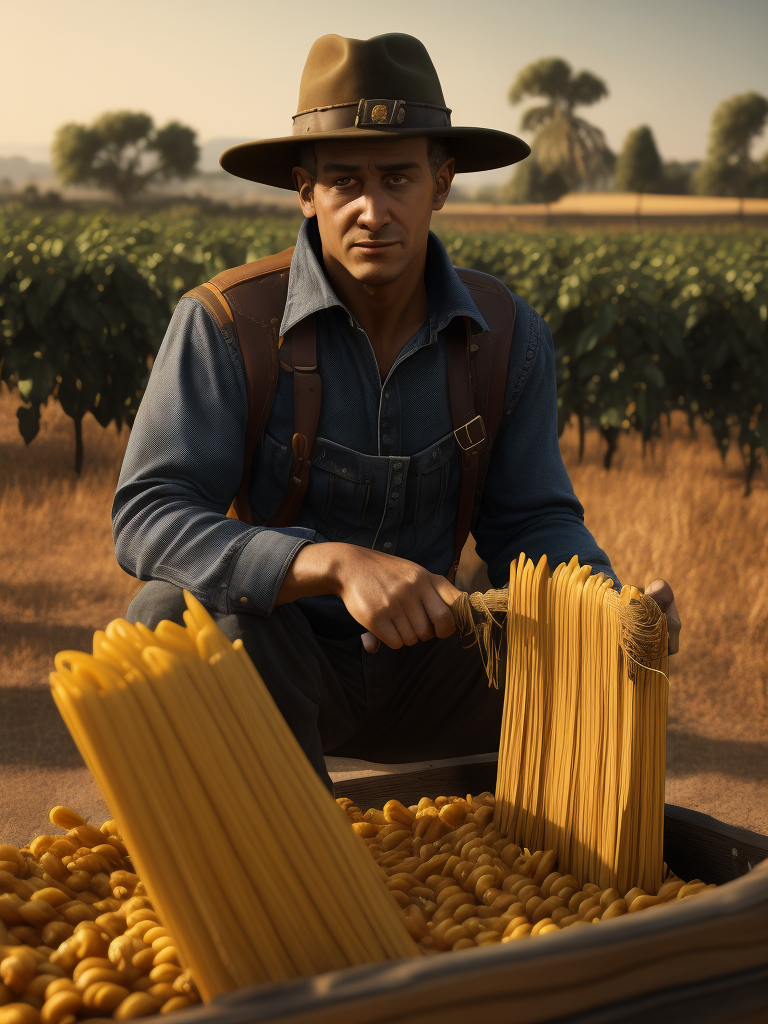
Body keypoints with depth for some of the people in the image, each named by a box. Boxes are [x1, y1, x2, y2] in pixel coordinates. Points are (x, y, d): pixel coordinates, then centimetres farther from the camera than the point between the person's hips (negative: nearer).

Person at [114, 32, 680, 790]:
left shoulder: (508, 336, -4)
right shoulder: (222, 326, -16)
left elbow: (530, 522, 1)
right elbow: (147, 517, -24)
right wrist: (336, 564, -39)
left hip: (421, 663, 3)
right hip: (273, 666, -3)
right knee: (177, 614, -35)